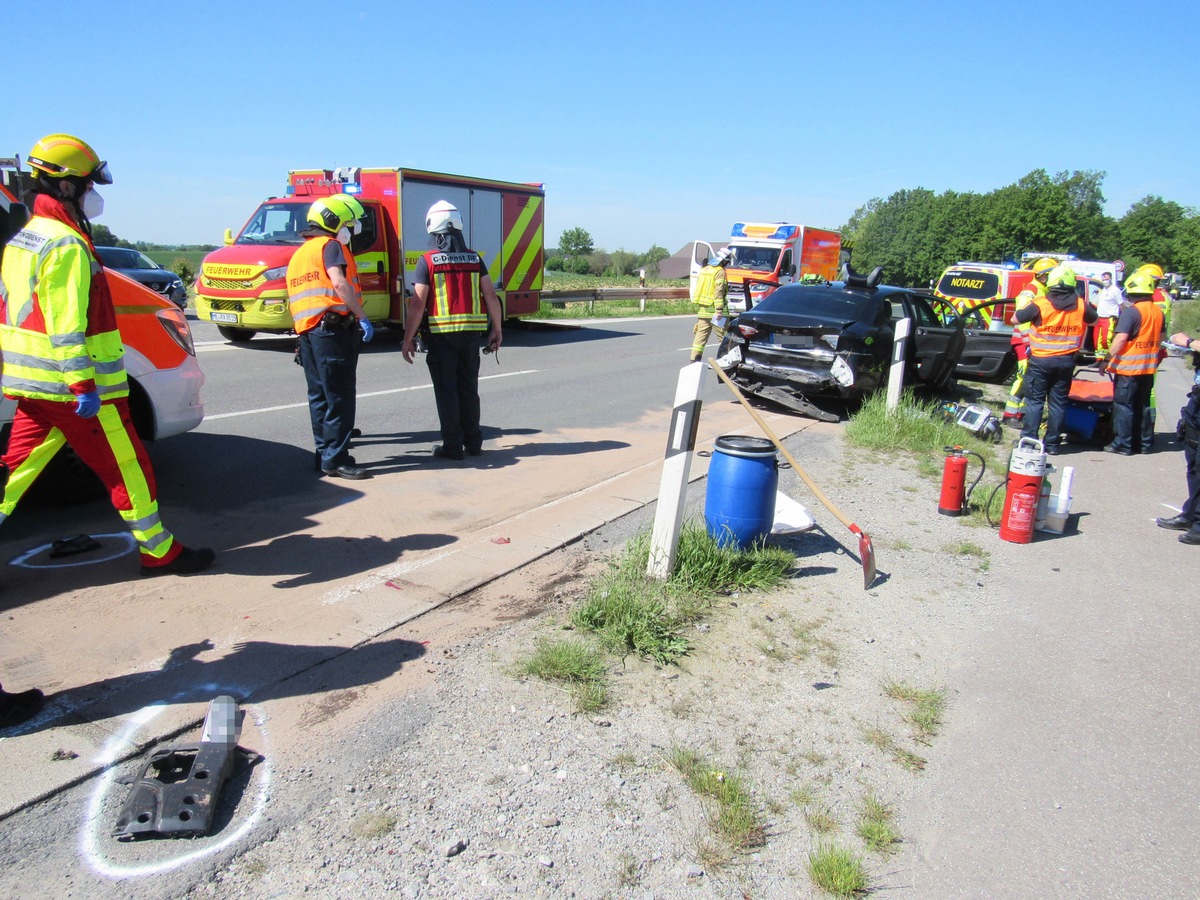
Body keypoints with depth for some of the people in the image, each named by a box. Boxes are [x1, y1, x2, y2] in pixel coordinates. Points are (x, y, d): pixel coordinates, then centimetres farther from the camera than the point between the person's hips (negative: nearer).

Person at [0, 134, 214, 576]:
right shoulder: (66, 245, -17)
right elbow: (67, 325, -23)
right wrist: (83, 386, -23)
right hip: (72, 388, -9)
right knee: (126, 468, 1)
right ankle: (159, 552, 11)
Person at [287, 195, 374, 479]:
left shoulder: (298, 254, 25)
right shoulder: (330, 246, -2)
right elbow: (339, 283, -19)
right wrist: (362, 318, -20)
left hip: (306, 331, 9)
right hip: (334, 328, -9)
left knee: (320, 396, 13)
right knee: (340, 397, -7)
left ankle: (324, 455, 18)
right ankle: (336, 459, -6)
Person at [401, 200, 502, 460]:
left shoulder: (427, 261, -7)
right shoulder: (474, 258, 4)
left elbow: (417, 304, -10)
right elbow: (491, 296, 2)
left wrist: (408, 339, -5)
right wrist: (496, 330, 11)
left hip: (440, 334, -3)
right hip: (471, 333, 4)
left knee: (446, 390, 5)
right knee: (469, 388, 14)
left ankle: (452, 446, 8)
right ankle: (473, 442, 21)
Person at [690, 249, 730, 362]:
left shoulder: (704, 269, 15)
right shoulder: (720, 271, -10)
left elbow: (698, 288, 20)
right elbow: (718, 292, -18)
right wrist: (719, 310, -21)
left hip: (702, 309, 7)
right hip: (713, 309, -7)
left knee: (700, 335, 6)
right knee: (723, 335, 0)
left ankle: (695, 358, 3)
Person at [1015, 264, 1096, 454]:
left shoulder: (1040, 304, -14)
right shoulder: (1081, 305, 0)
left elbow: (1016, 319, -7)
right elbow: (1093, 320, 19)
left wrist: (1025, 309, 12)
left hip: (1041, 360, -3)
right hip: (1066, 360, 3)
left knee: (1034, 400, 4)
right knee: (1058, 402, 9)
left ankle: (1029, 439, -1)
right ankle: (1052, 444, 12)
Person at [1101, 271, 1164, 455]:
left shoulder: (1131, 312, -16)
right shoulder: (1158, 312, 9)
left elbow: (1121, 338, -23)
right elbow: (1160, 338, 19)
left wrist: (1107, 360, -18)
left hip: (1129, 367, -7)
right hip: (1149, 367, 7)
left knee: (1123, 405, 0)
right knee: (1143, 405, 15)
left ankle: (1123, 444, 1)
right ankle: (1144, 443, 20)